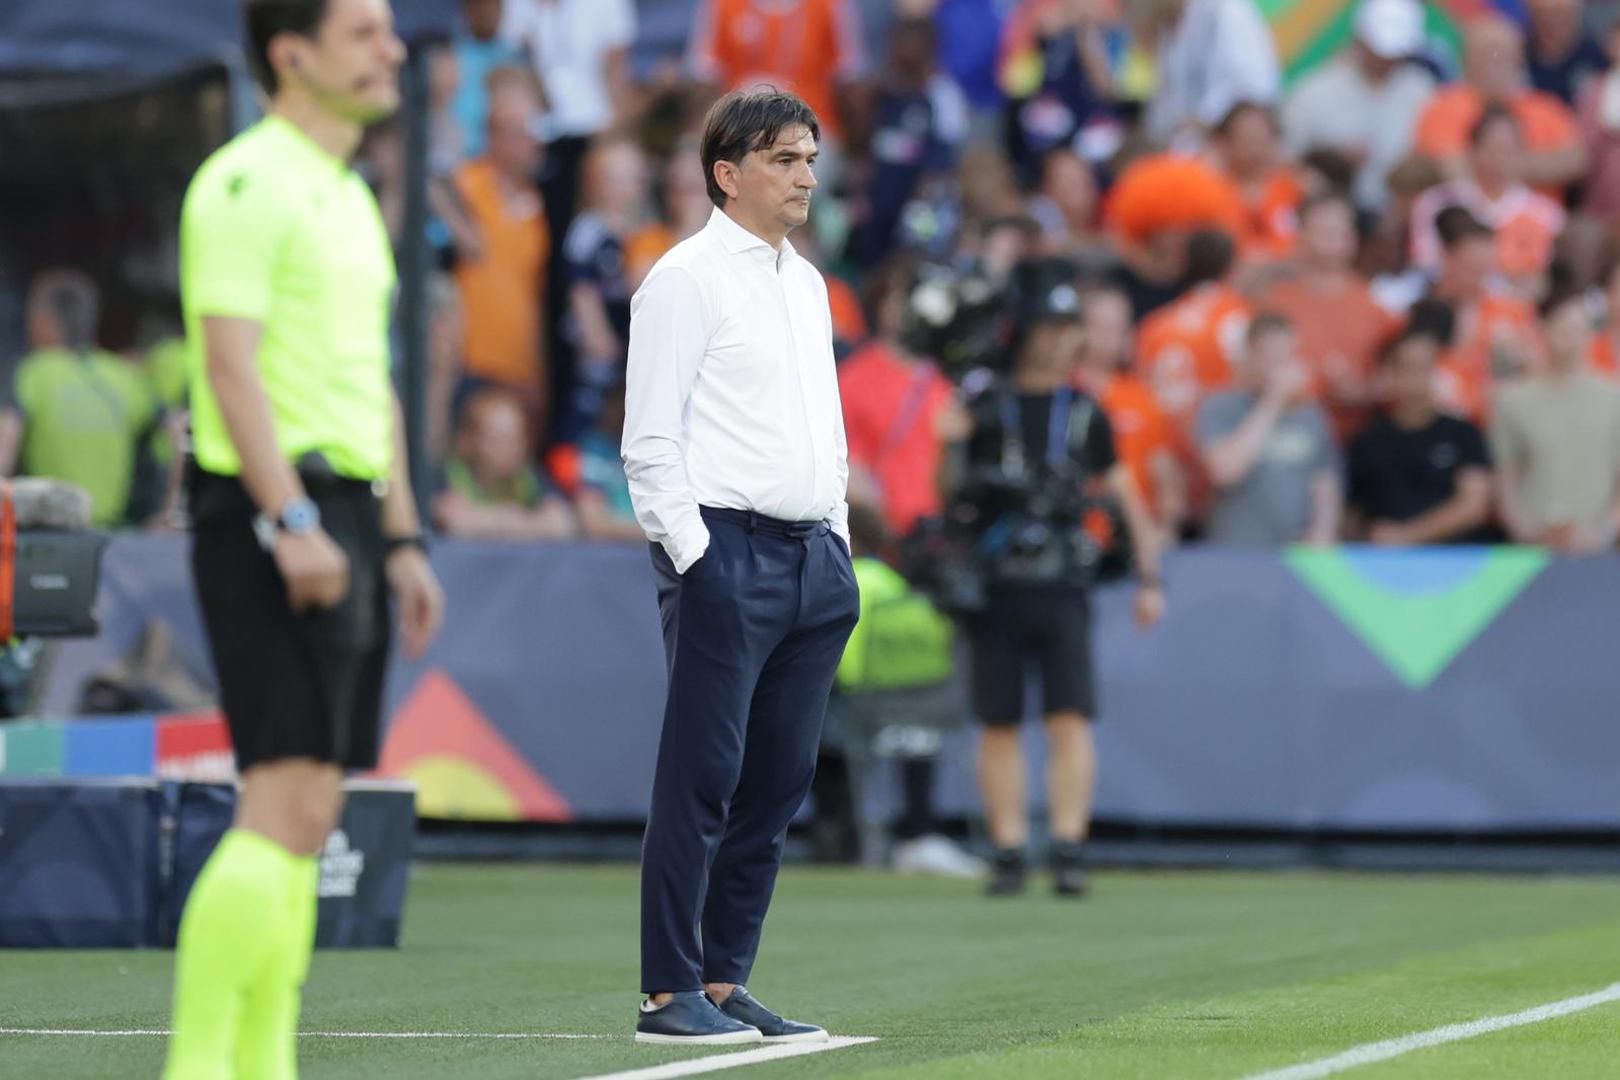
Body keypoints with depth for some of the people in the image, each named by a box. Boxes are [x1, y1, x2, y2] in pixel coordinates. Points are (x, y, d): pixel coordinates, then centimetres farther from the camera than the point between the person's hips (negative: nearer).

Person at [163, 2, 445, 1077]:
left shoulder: (351, 199, 20)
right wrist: (291, 520, -23)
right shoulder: (247, 182, -9)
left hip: (345, 514, 9)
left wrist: (402, 538, 21)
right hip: (273, 514, -9)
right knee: (287, 802, -15)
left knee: (307, 816, 7)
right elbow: (231, 360, -17)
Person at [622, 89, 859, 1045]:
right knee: (701, 780, -8)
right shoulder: (688, 279, -5)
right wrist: (694, 555, -14)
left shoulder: (808, 284, 19)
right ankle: (672, 992, -5)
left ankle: (726, 982, 12)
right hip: (727, 552, -8)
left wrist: (839, 543, 16)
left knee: (778, 784, 7)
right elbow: (651, 440, -9)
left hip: (814, 557, 8)